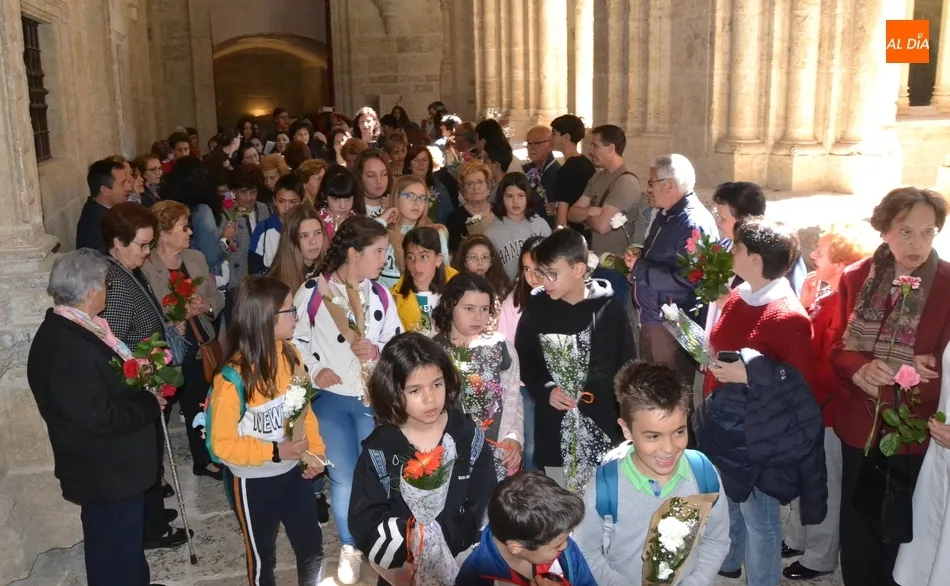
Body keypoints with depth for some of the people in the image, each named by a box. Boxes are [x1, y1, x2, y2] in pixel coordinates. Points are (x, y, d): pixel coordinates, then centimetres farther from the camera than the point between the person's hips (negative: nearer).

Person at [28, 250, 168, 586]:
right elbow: (102, 418, -28)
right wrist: (151, 405, -15)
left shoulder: (66, 329, 1)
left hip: (110, 467, 10)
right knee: (115, 559, 11)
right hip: (106, 473, -10)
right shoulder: (68, 350, -31)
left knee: (123, 545, 29)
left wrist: (144, 392, -2)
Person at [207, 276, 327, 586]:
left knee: (312, 547, 16)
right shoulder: (232, 377, -25)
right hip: (254, 481, -4)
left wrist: (315, 452, -5)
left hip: (294, 471, 5)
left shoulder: (289, 354, -9)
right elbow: (223, 444, -18)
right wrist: (274, 452, -25)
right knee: (263, 556, 18)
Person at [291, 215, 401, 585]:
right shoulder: (312, 292, -9)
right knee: (343, 476, 9)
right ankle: (349, 547, 29)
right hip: (330, 398, -2)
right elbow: (296, 339, -1)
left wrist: (378, 352, -15)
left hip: (374, 397, 2)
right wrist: (314, 372, -13)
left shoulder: (380, 294, 1)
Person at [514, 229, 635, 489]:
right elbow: (523, 361, 8)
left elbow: (627, 369, -2)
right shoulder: (536, 309, -2)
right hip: (553, 432, 2)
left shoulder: (609, 309, -8)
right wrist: (545, 390, -10)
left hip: (602, 429, -2)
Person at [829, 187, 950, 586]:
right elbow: (837, 349, 0)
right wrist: (863, 370, -21)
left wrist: (883, 378, -23)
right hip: (859, 426, 3)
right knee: (856, 525, 16)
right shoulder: (856, 278, -2)